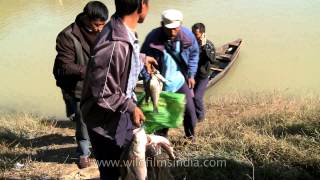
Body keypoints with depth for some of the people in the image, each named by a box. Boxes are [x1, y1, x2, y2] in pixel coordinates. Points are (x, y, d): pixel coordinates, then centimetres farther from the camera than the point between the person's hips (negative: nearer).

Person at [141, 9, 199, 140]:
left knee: (189, 109, 8)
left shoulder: (187, 35, -14)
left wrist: (191, 75, 4)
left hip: (180, 80, 2)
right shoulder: (153, 38, -23)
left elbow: (194, 53, 5)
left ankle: (191, 136, 33)